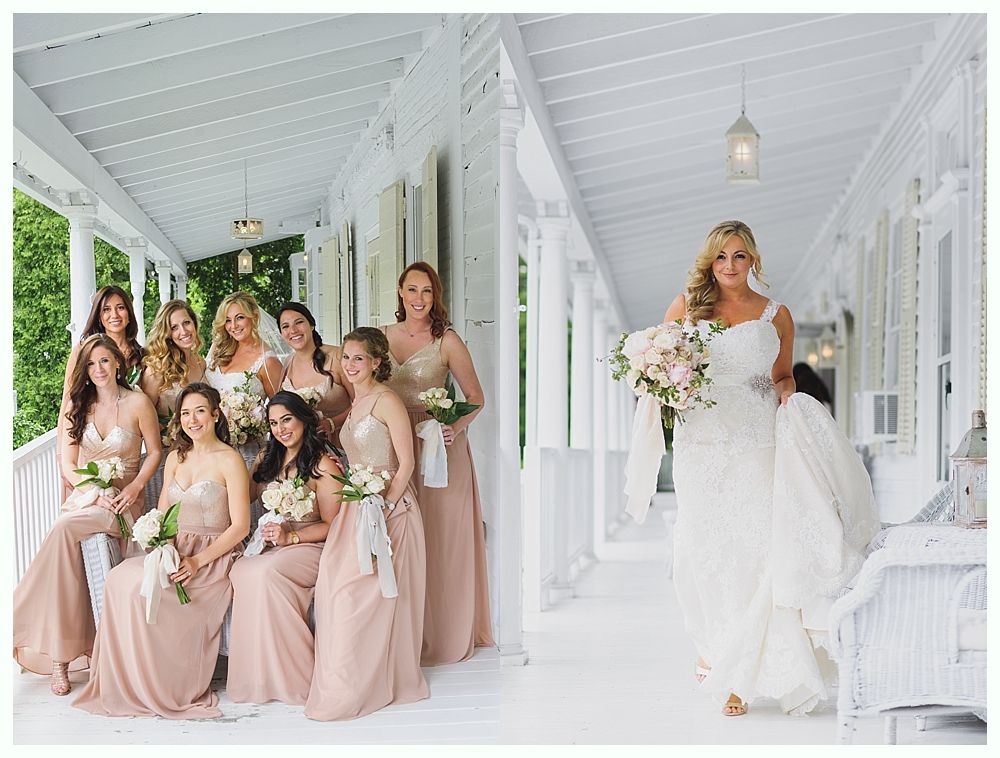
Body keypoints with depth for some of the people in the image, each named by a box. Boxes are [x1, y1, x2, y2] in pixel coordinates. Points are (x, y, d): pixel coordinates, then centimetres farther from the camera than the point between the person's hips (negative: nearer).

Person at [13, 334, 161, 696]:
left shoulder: (137, 403, 0)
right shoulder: (77, 408, 10)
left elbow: (155, 453, 6)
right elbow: (68, 466, 7)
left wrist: (134, 488, -11)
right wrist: (96, 494, -10)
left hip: (124, 503, -3)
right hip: (84, 498, 3)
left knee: (63, 528, -33)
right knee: (64, 534, -30)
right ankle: (60, 658, -28)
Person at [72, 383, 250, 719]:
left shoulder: (229, 460, -6)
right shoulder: (176, 457, 14)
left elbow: (240, 526, -10)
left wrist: (198, 561, -18)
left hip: (213, 557, -6)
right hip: (176, 552, 6)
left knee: (140, 586, -27)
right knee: (119, 578, -20)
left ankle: (167, 688, -13)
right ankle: (125, 682, -13)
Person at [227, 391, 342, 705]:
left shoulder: (324, 466, -4)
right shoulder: (266, 458, 16)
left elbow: (332, 525, -7)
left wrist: (291, 537, -18)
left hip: (309, 548, -5)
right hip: (270, 547, 5)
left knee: (267, 571, -35)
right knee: (241, 571, -29)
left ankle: (291, 673, -24)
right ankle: (258, 671, -23)